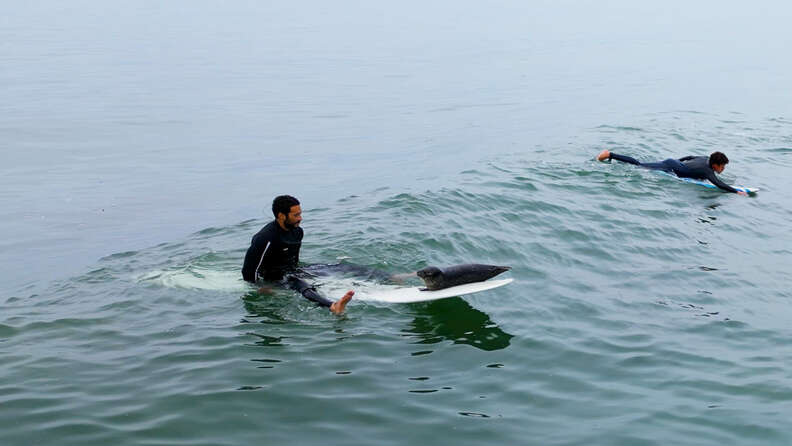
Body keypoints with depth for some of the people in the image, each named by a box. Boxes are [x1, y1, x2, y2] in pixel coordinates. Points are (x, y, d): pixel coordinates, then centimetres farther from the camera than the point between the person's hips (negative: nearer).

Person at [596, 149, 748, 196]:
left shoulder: (706, 159, 6)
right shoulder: (707, 171, -20)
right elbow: (718, 184, -34)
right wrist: (736, 191, -34)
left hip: (672, 162, 8)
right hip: (670, 170, -8)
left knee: (641, 165, 19)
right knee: (639, 165, 0)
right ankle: (610, 155, 4)